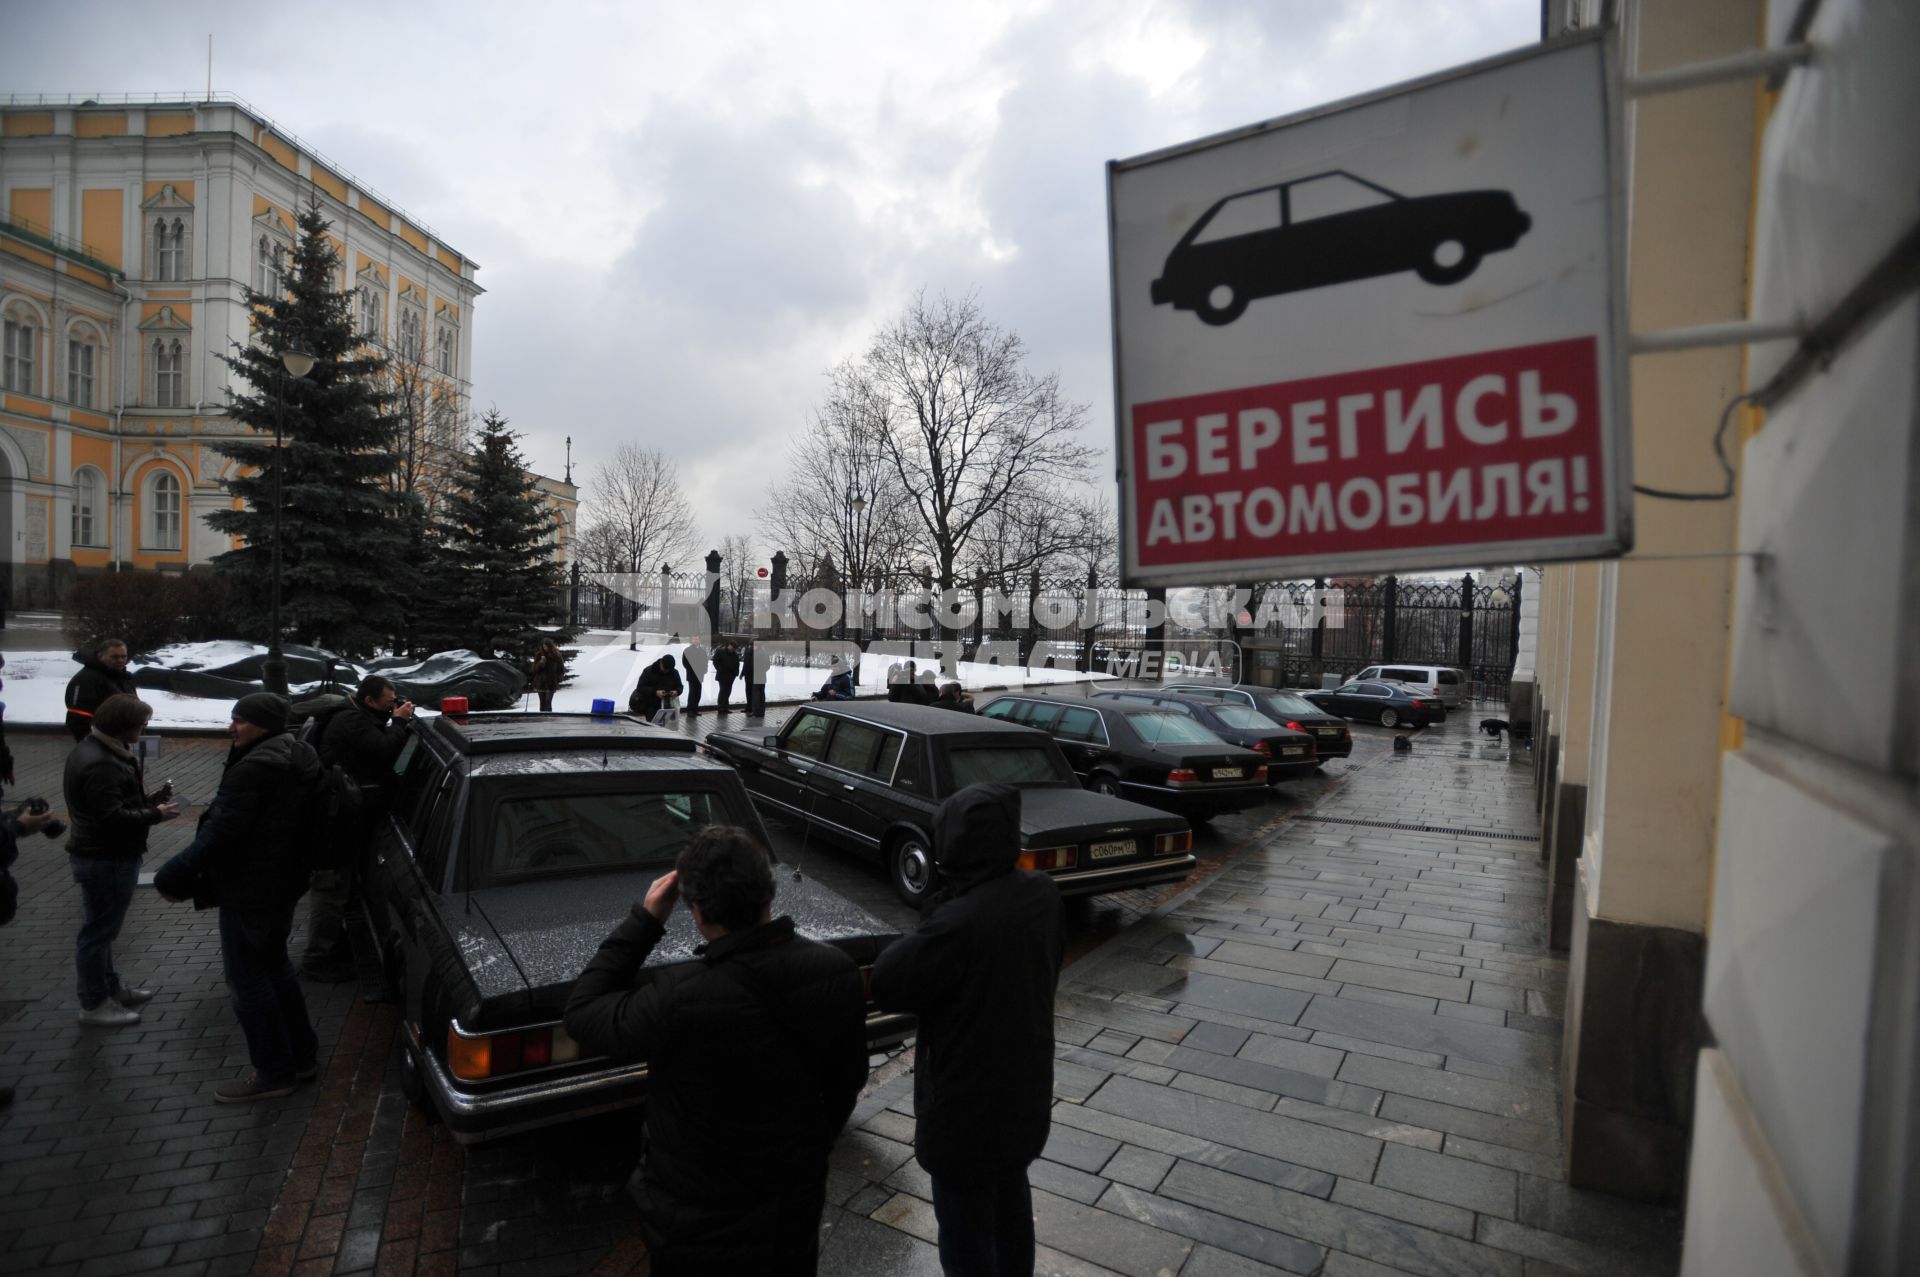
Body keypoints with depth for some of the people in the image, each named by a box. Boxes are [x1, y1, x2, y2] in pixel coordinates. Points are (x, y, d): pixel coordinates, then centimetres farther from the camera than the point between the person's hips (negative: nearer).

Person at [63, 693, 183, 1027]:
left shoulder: (95, 750, 8)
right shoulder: (101, 765, -26)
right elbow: (112, 818, -29)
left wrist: (148, 801, 3)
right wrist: (155, 815, -18)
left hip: (99, 855, 11)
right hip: (106, 860, -11)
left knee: (101, 927, 21)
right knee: (98, 930, 2)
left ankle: (110, 986, 36)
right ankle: (94, 1005, 14)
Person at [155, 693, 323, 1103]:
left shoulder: (252, 770, -23)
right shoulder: (298, 757, 7)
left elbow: (220, 833, -24)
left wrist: (175, 875, -15)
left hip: (249, 892, -10)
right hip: (282, 884, 10)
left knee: (248, 981, 3)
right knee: (274, 968, 21)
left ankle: (273, 1073, 14)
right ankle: (302, 1055, 31)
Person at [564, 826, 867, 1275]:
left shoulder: (682, 1001, -34)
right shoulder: (837, 972, -20)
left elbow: (582, 1016, -15)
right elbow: (847, 1081, -3)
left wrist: (644, 920, -13)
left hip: (700, 1231, -3)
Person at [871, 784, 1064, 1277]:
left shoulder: (959, 921, -33)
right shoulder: (1043, 894, -10)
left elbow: (885, 985, -20)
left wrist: (924, 931, -8)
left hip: (967, 1103, -7)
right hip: (1025, 1088, 7)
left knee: (966, 1231, 15)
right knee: (1011, 1202, 30)